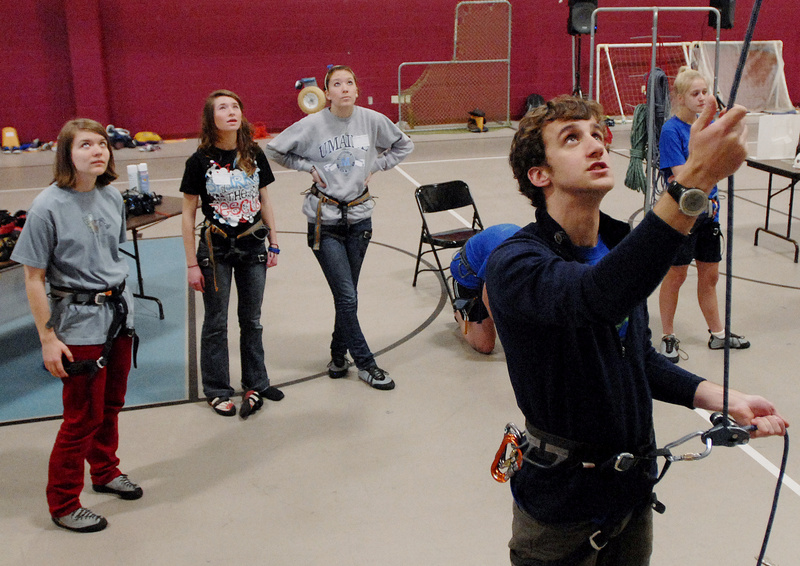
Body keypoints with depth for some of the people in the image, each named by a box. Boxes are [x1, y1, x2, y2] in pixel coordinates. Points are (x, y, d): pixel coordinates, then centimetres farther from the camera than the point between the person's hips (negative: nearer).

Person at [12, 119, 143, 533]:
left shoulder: (112, 197, 1)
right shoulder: (48, 207, -17)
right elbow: (33, 278, -13)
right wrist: (48, 339, -14)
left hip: (119, 313, 6)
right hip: (79, 323, -6)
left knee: (111, 404, 19)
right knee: (83, 416, 3)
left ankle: (105, 471, 42)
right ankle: (63, 504, 20)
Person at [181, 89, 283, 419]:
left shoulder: (254, 156, -2)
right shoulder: (200, 162, -11)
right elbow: (188, 214, -7)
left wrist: (273, 244, 6)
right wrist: (192, 264, -8)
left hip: (252, 246, 3)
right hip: (215, 249, -3)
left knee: (251, 320, 14)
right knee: (216, 323, 8)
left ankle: (255, 384, 28)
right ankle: (218, 391, 23)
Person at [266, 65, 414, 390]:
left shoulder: (372, 120, -3)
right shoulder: (312, 125, -9)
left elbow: (403, 146, 14)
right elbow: (274, 149, 4)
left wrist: (375, 166, 3)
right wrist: (308, 167, -4)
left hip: (359, 217, 3)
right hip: (325, 220, -3)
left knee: (347, 294, 12)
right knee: (346, 297, -4)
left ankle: (339, 354, 31)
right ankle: (365, 364, 10)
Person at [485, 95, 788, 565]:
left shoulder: (622, 246, 2)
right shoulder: (514, 263, -23)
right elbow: (599, 297, -45)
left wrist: (720, 397, -3)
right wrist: (695, 179, -53)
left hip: (634, 490, 7)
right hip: (562, 503, -6)